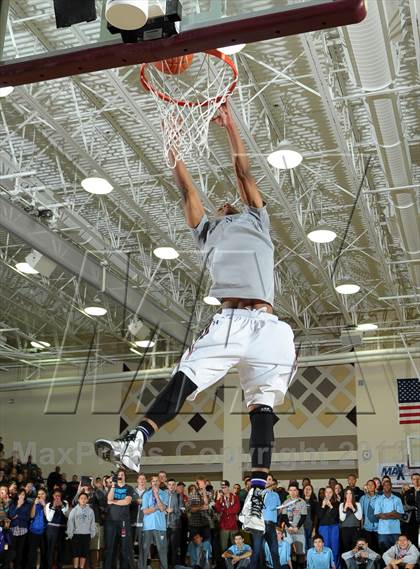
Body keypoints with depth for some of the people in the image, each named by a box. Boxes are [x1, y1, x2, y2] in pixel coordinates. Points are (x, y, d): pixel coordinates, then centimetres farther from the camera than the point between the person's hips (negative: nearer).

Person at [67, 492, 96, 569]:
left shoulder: (90, 510, 0)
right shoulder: (74, 510, -4)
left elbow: (92, 523, 4)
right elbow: (70, 523, -3)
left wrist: (92, 534, 3)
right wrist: (70, 534, -6)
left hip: (86, 534, 2)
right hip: (76, 534, -2)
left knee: (84, 553, 7)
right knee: (76, 553, 2)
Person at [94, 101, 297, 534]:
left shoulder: (257, 223, 23)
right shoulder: (208, 233, 29)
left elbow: (243, 172, 18)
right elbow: (187, 188, 25)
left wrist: (229, 123, 20)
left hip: (263, 324, -2)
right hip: (227, 321, 2)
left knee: (261, 407, -10)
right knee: (183, 379, -18)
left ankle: (256, 501, -15)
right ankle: (136, 443, -32)